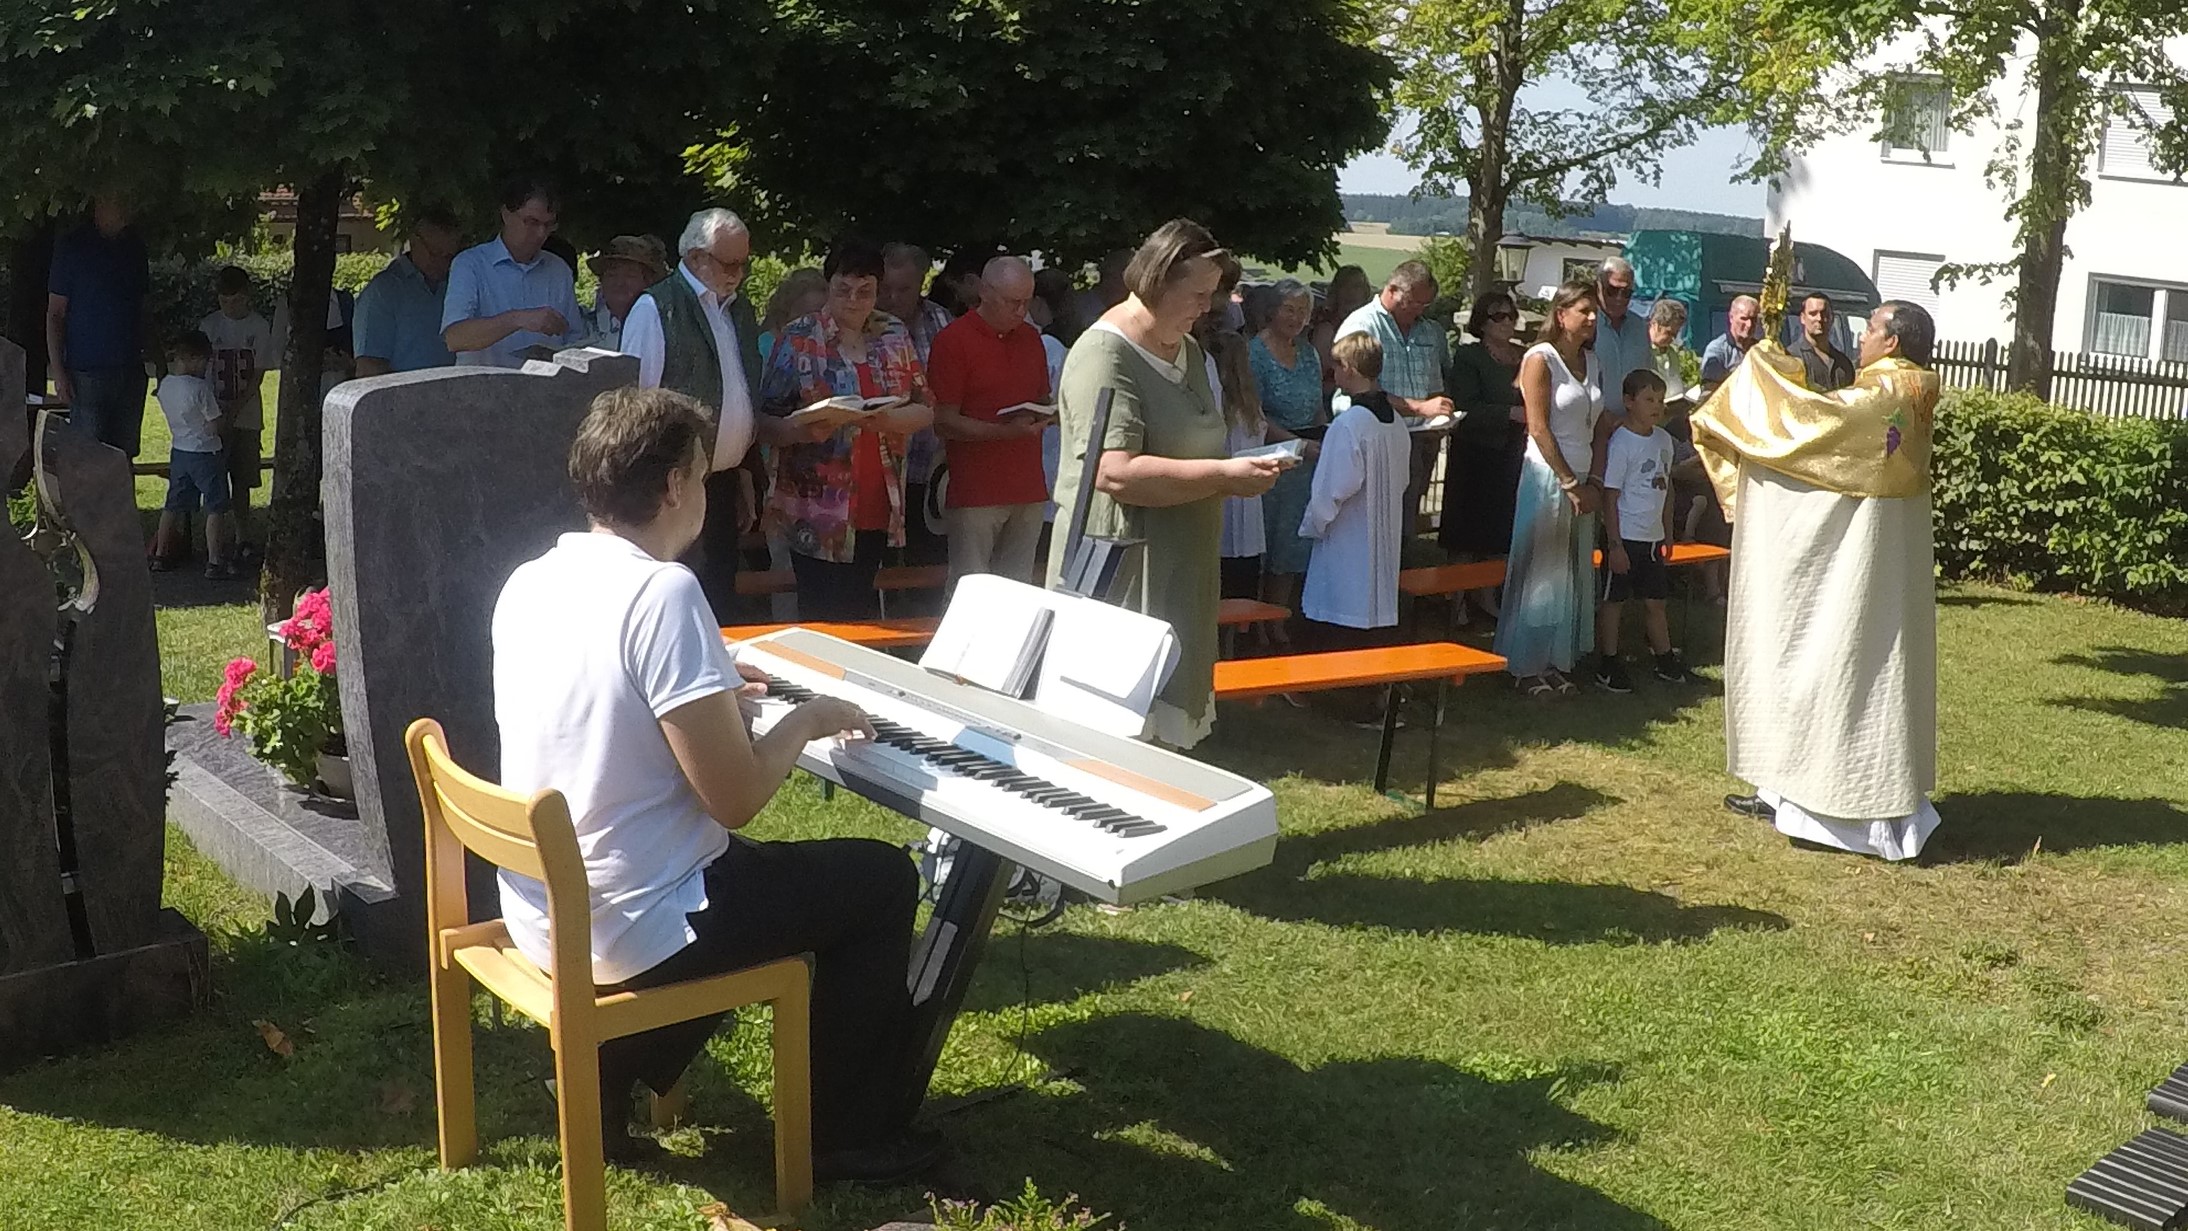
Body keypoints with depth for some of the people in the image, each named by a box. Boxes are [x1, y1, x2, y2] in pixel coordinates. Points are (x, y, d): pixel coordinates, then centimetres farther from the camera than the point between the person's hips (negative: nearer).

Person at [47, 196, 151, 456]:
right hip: (88, 373, -5)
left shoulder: (135, 247, 10)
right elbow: (55, 313, -4)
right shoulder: (72, 246, -5)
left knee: (125, 455, 7)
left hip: (131, 370, 5)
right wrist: (58, 371, -10)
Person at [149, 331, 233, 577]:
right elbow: (215, 426, -17)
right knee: (215, 507, 1)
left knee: (173, 505, 16)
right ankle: (215, 561, 0)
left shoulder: (164, 384, 1)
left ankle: (160, 555, 22)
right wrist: (225, 414, 2)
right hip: (205, 453, -7)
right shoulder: (200, 388, -21)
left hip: (178, 452, 7)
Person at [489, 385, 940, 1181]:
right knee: (882, 878, 10)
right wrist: (803, 721, -5)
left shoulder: (528, 583, 2)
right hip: (627, 930, -8)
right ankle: (854, 1136, 21)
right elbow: (734, 801, -22)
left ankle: (611, 1074, 26)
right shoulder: (663, 592, -22)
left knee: (743, 869, 34)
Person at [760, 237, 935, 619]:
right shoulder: (798, 338, -1)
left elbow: (925, 409, 7)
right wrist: (807, 427, -25)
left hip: (877, 506, 3)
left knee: (861, 610, 10)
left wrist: (887, 420, -14)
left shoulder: (894, 336, 10)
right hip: (817, 510, -3)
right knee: (822, 616, -3)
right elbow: (768, 417, -4)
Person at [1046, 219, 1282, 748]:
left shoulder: (1187, 350, 14)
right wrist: (1223, 476, -24)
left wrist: (1242, 468, 13)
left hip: (1178, 571, 9)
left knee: (1168, 718, 12)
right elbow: (1116, 472, -27)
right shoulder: (1106, 356, -17)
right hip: (1123, 576, -9)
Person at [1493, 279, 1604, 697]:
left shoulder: (1590, 361, 11)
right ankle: (1527, 666, 8)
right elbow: (1539, 428, -14)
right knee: (1540, 573, -1)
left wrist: (1594, 482, 1)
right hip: (1547, 477, -7)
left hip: (1581, 481, 7)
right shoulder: (1540, 358, -9)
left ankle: (1558, 662, 19)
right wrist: (1570, 484, -14)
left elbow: (1595, 427, 11)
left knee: (1575, 575, 9)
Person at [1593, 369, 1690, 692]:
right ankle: (1607, 667, 9)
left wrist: (1668, 535, 18)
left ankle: (1665, 660, 26)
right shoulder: (1621, 443, -15)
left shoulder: (1664, 439, 8)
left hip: (1653, 537, 7)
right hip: (1625, 537, -7)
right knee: (1613, 601, 2)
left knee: (1655, 601, 15)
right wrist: (1615, 544, -17)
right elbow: (1610, 497, -15)